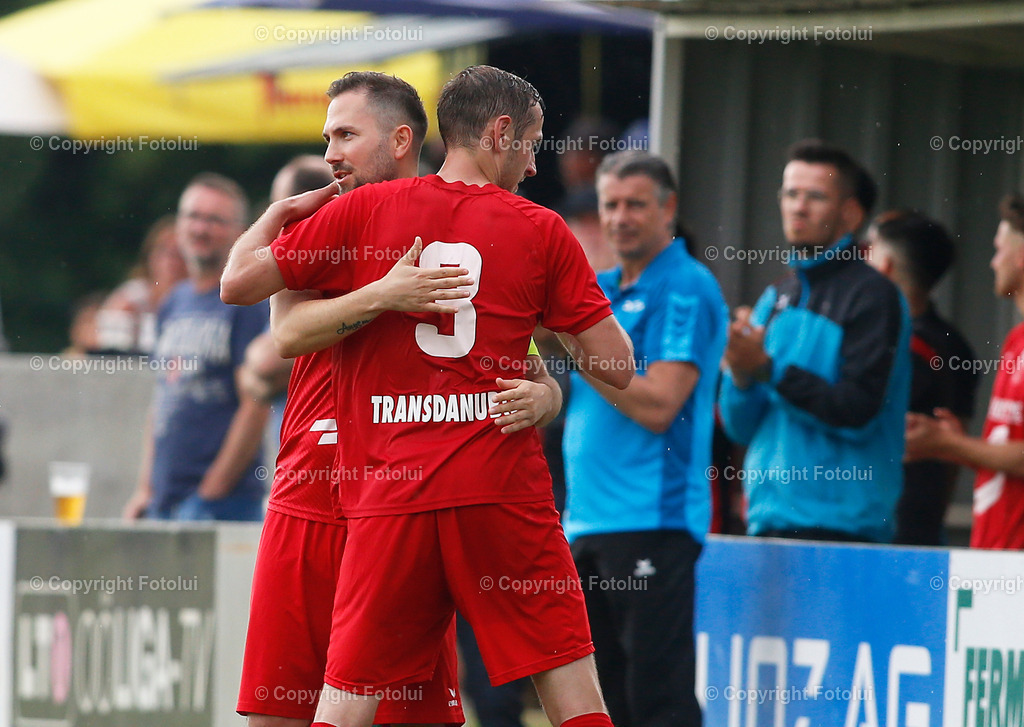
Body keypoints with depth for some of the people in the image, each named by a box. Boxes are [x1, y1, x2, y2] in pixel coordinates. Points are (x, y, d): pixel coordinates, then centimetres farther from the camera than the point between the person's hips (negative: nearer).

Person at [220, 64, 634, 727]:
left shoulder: (364, 210, 5)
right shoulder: (542, 231, 4)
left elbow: (238, 282, 6)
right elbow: (617, 368, 5)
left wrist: (277, 213, 25)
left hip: (388, 497, 1)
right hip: (503, 492, -1)